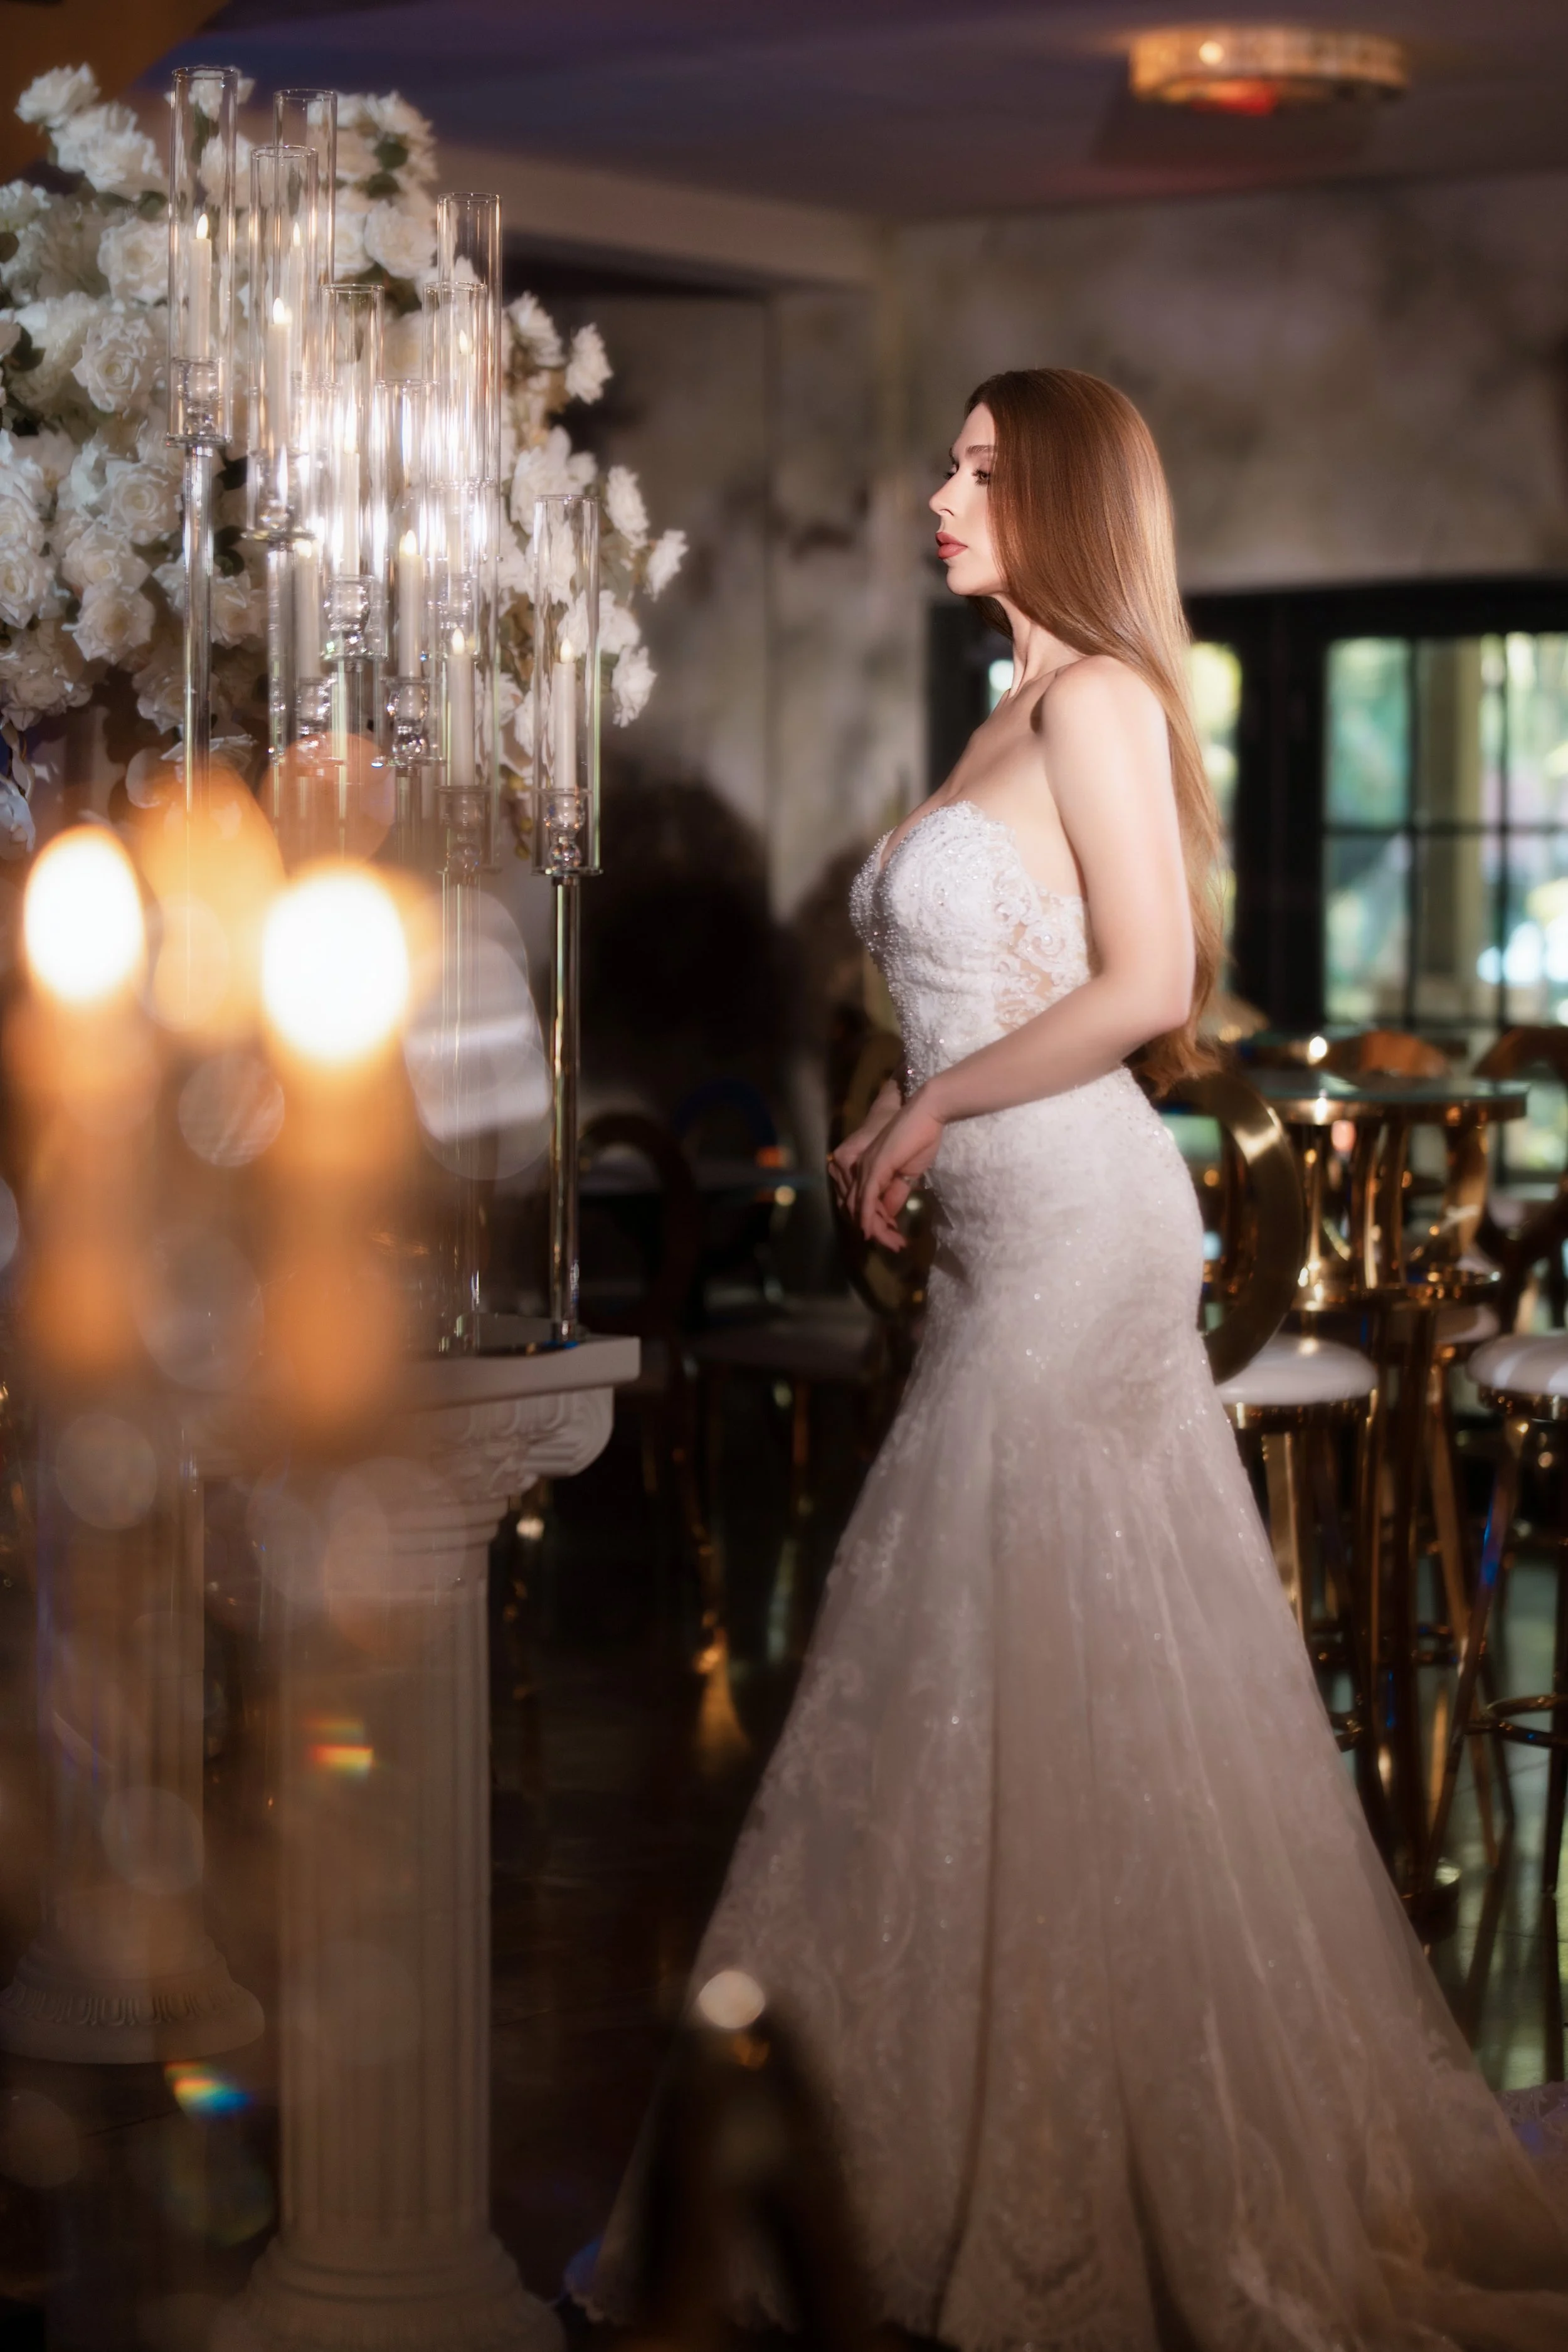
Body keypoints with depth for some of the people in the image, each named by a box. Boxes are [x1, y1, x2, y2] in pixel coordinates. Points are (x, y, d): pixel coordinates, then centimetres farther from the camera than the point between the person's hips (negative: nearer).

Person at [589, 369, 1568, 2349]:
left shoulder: (1098, 700, -10)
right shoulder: (1012, 719, 17)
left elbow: (1144, 986, -18)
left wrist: (938, 1106, -10)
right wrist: (893, 1130, 8)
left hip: (1076, 1224, -9)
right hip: (1005, 1242, 9)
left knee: (1051, 1678, -4)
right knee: (984, 1685, 11)